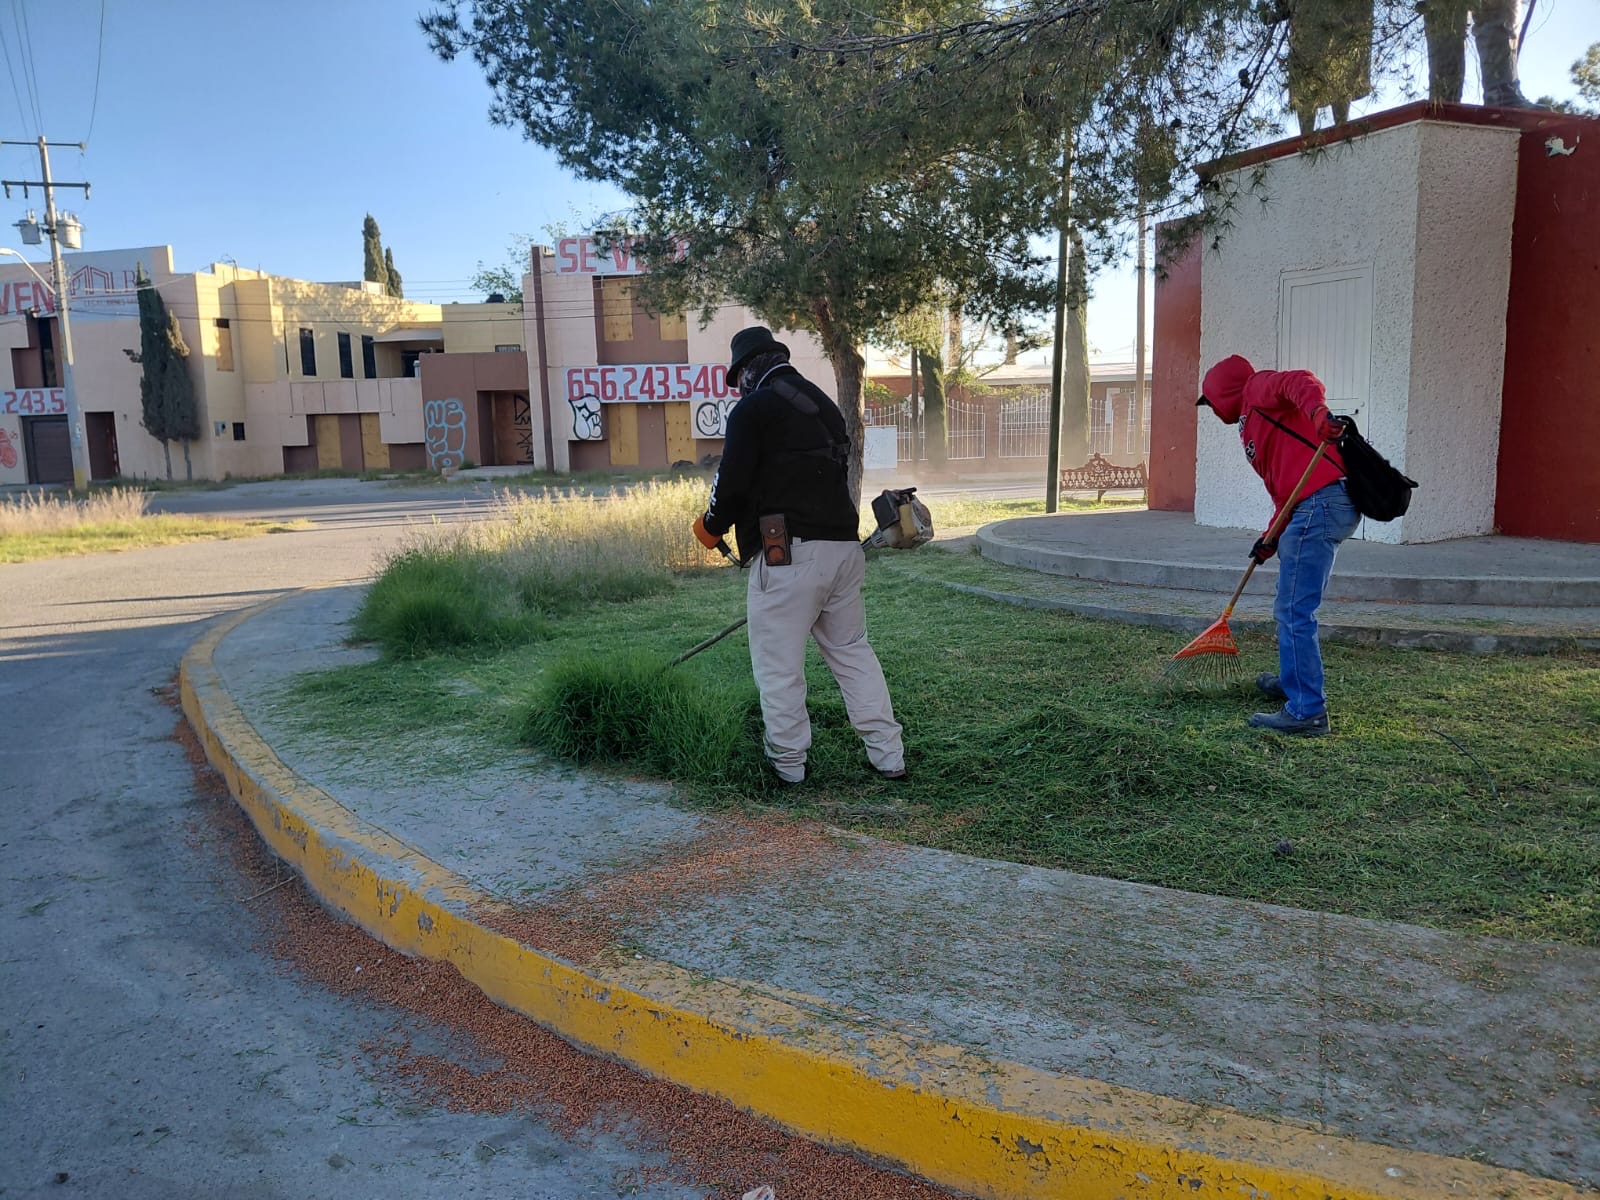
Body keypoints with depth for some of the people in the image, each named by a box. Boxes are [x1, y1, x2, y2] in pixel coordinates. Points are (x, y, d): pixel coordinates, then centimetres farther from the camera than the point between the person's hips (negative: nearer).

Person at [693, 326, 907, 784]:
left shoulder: (753, 408, -4)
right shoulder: (823, 404, 20)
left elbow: (733, 482, -11)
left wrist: (712, 525, 8)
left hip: (789, 554, -8)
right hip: (844, 545, 8)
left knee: (779, 664, 3)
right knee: (852, 651, 16)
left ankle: (787, 763, 11)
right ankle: (888, 756, 17)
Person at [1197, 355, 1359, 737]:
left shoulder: (1258, 387, 5)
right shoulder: (1254, 424, 30)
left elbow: (1300, 382, -18)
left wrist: (1318, 413, -38)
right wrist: (1272, 537, 16)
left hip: (1321, 502, -10)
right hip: (1320, 506, 10)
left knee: (1295, 614, -9)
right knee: (1290, 609, 23)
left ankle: (1307, 712, -7)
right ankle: (1292, 682, 39)